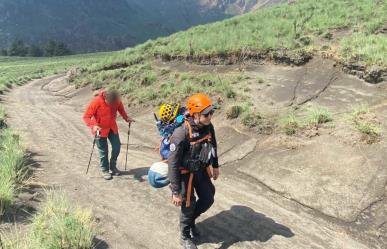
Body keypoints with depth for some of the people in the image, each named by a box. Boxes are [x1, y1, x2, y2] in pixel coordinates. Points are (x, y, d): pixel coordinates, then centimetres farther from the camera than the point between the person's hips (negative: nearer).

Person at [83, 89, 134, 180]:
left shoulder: (116, 100, -17)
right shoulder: (96, 102, -30)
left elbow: (120, 108, 6)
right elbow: (86, 117, -24)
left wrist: (126, 118, -8)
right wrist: (93, 126, -40)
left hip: (112, 127, 4)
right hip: (100, 129, -4)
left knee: (117, 147, 7)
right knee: (103, 151, 3)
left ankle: (113, 166, 29)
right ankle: (105, 170, 23)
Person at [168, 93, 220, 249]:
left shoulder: (208, 127, -13)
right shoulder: (181, 134, -33)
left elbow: (212, 146, 9)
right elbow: (173, 164, -27)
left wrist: (215, 166, 18)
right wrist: (176, 192, -23)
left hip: (202, 170, 6)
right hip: (186, 173, -6)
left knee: (208, 199, 14)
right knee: (188, 205, 7)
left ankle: (191, 220, 42)